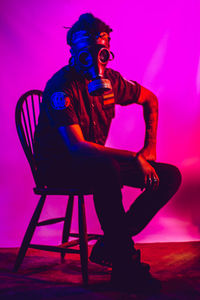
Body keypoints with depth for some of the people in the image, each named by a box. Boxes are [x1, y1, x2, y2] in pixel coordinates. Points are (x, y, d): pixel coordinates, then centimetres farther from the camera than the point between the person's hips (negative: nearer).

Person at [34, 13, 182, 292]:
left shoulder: (110, 80, 1)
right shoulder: (61, 86, -20)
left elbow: (150, 99, 18)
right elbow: (76, 146, -29)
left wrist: (150, 146, 8)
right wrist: (134, 158, -34)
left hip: (99, 161, 7)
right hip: (59, 166, -7)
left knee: (170, 176, -6)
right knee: (107, 170, -41)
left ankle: (110, 245, -7)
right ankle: (126, 264, -25)